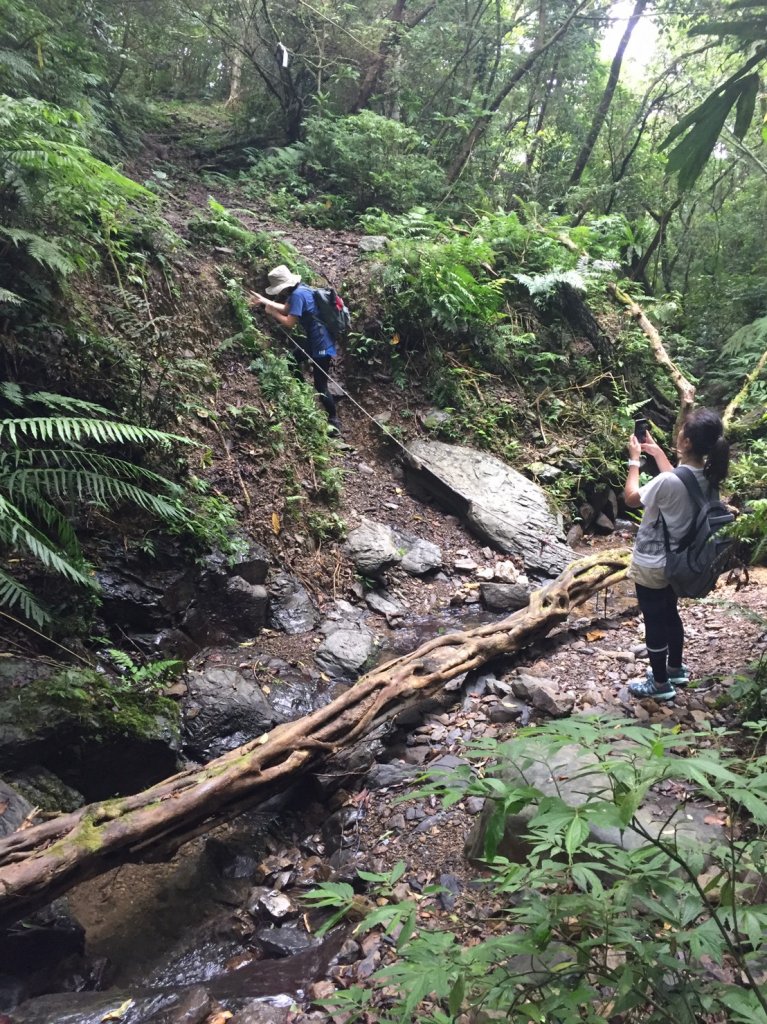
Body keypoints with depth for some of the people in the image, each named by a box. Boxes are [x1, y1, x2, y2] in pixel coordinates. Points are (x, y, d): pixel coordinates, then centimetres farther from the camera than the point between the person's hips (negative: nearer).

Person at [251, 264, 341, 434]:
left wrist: (271, 313, -7)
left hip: (321, 344, -11)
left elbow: (289, 323, -22)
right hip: (313, 339, 11)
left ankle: (334, 422, 6)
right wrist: (264, 301, 16)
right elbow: (286, 309, 19)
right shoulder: (299, 289, 7)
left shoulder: (297, 294, -22)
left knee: (320, 386, -5)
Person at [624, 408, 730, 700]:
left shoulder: (669, 482, -33)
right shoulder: (706, 475, -9)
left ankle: (660, 684, 28)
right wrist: (656, 451, 16)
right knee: (669, 615, 27)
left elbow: (631, 498, -14)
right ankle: (675, 669, 45)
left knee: (654, 623, 11)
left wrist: (634, 459, -5)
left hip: (651, 565, -8)